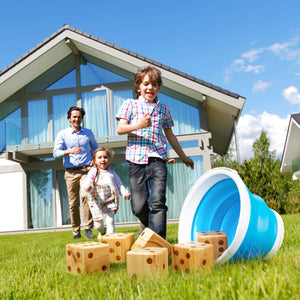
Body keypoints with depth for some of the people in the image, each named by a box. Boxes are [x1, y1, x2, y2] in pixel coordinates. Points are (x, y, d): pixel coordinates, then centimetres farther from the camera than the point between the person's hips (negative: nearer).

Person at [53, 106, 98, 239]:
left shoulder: (88, 133, 14)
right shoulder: (62, 134, 7)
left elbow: (95, 147, 28)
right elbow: (56, 152, -3)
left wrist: (94, 161, 10)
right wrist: (69, 151, -22)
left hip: (86, 170, 0)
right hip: (70, 172, 0)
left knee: (85, 195, -23)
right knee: (73, 203, 1)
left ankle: (88, 228, -19)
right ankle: (76, 232, 14)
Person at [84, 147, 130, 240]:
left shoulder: (111, 172, 8)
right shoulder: (93, 172, -3)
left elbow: (119, 184, 12)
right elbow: (88, 181, -20)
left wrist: (125, 193, -6)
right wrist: (88, 187, -44)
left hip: (110, 201, 2)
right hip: (97, 202, -1)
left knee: (110, 220, -14)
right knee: (98, 224, 8)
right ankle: (102, 232, 41)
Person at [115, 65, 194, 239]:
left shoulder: (163, 110, 16)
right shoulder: (130, 104, 10)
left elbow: (170, 135, 25)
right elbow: (120, 129, -1)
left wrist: (183, 157, 30)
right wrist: (138, 125, -19)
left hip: (158, 160, 1)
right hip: (136, 160, -1)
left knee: (158, 202, -11)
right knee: (138, 207, 3)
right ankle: (147, 223, 37)